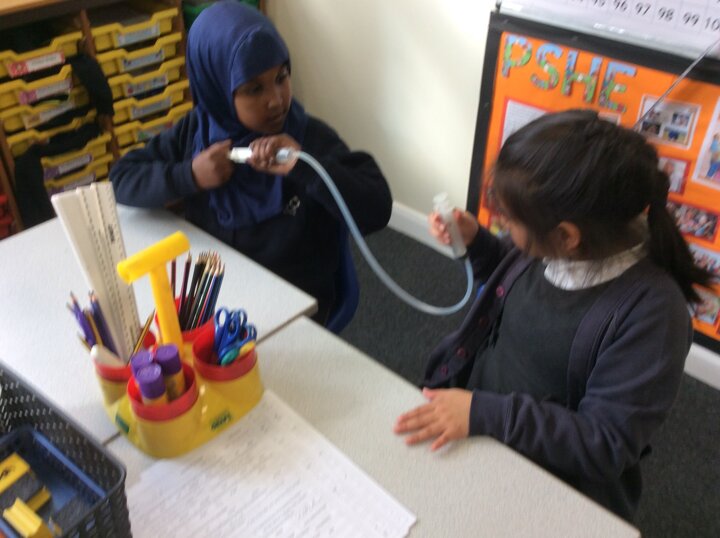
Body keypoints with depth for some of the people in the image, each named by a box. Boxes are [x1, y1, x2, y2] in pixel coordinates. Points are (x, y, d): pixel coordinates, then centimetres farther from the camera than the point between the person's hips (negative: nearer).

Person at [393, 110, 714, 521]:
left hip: (549, 492, -6)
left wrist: (485, 414, -31)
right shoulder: (548, 249, -9)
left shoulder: (649, 309, -26)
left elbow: (606, 444, -23)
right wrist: (475, 242, -2)